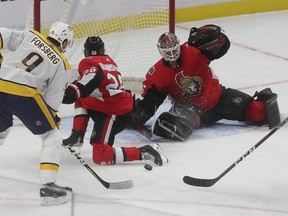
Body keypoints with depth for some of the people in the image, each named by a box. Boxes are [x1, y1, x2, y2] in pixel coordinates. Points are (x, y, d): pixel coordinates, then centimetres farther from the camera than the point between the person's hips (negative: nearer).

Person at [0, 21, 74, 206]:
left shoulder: (30, 36, 17)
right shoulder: (63, 66, 10)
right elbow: (52, 99, 8)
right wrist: (53, 119, 21)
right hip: (24, 94, -5)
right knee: (52, 136, 9)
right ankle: (48, 186, -6)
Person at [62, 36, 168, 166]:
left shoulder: (88, 63, -7)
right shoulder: (109, 61, 20)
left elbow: (95, 77, -26)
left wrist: (71, 93, -34)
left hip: (113, 114, -9)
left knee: (101, 156, -14)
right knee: (81, 100, 26)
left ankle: (144, 153, -21)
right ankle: (77, 136, 22)